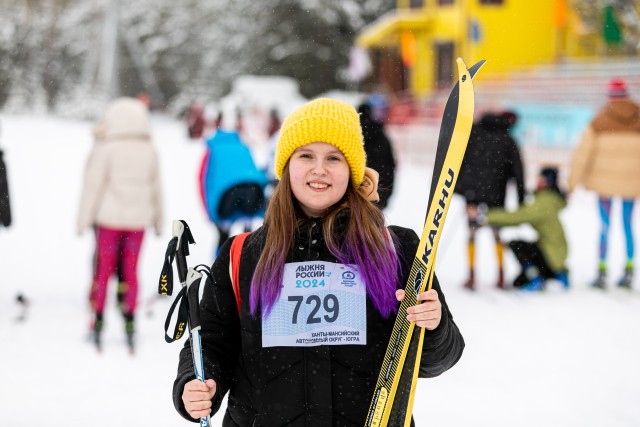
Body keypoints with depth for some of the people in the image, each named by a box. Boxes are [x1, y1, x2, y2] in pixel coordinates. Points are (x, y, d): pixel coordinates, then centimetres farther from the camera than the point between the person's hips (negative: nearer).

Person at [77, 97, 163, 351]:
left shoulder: (105, 150, -9)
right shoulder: (149, 151, 3)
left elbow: (93, 186, -8)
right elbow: (156, 189, 10)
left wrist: (84, 219, -1)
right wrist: (158, 221, 21)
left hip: (109, 218, -3)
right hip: (138, 219, 3)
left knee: (104, 270, 5)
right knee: (131, 270, 8)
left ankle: (98, 320, 8)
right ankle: (129, 320, 7)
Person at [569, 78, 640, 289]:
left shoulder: (599, 121, -6)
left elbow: (583, 151, -7)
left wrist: (573, 181, -2)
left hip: (605, 182, -2)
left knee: (605, 225, 5)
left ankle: (602, 271, 2)